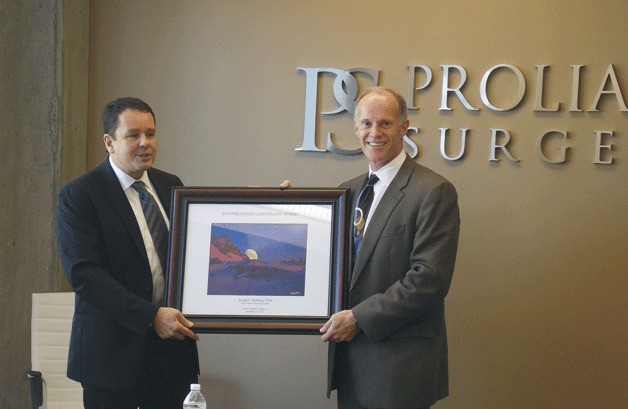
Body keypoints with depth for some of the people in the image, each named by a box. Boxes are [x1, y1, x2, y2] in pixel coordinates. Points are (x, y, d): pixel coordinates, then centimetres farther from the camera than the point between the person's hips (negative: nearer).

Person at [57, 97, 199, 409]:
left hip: (173, 344, 5)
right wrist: (151, 315, -23)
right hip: (114, 351, -5)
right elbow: (83, 274, -17)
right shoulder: (78, 195, -8)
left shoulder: (171, 186, 11)